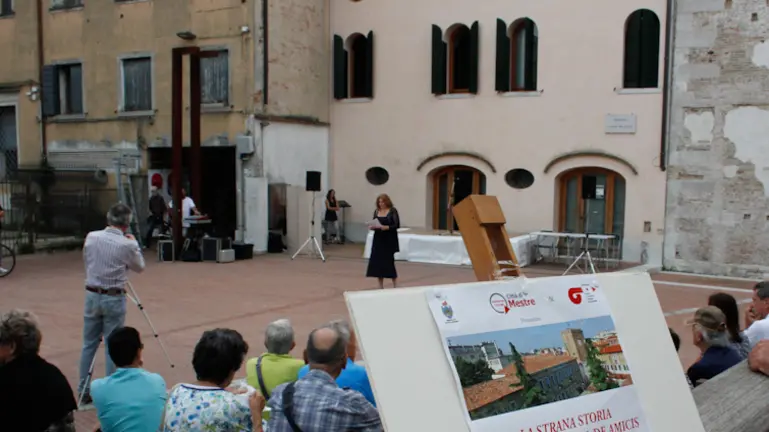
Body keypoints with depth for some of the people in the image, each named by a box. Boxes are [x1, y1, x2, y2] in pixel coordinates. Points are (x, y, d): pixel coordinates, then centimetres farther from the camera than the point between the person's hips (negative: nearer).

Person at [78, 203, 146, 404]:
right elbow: (140, 267, 3)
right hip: (114, 299, -4)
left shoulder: (91, 237, -2)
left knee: (88, 344, 12)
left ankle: (84, 391, 20)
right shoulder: (127, 245, -15)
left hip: (92, 295, 5)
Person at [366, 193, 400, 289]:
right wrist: (372, 226, -8)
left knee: (389, 261, -5)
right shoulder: (376, 211, 9)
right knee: (377, 261, 0)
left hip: (389, 240, -5)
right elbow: (374, 223, 15)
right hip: (378, 240, 5)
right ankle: (381, 286, 11)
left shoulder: (392, 211, -6)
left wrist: (385, 227, -23)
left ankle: (395, 286, 7)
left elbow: (397, 225, -11)